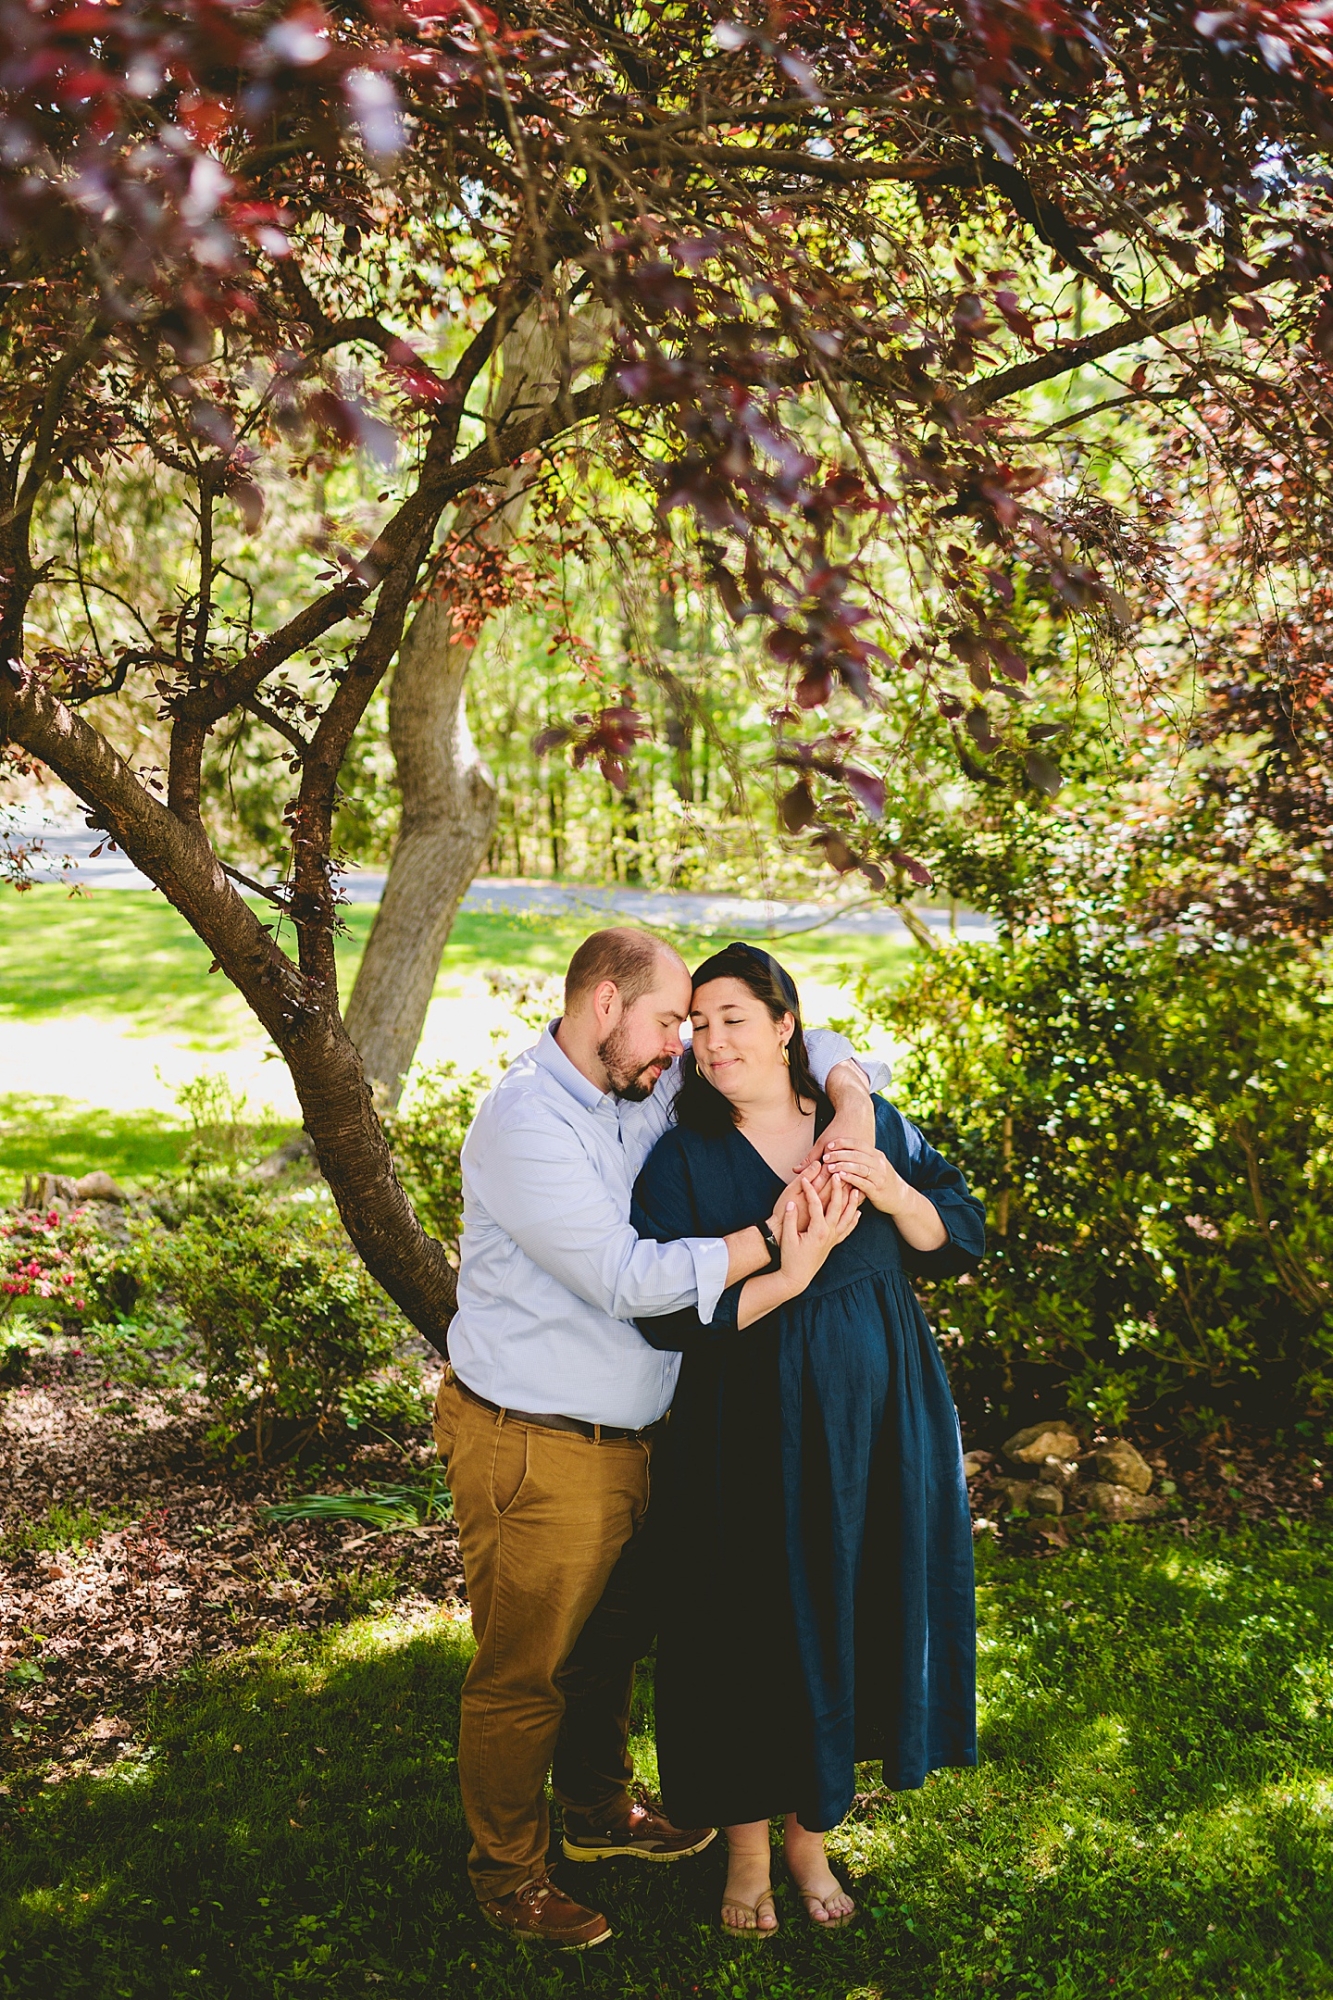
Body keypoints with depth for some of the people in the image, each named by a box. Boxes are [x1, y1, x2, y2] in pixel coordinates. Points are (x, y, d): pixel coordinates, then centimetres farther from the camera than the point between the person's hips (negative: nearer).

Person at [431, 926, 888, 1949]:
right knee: (523, 1673, 8)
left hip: (628, 1435, 8)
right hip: (534, 1450, -8)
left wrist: (851, 1097, -9)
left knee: (612, 1642, 25)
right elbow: (631, 1278, -27)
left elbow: (792, 1038, 11)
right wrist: (774, 1234, -24)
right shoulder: (525, 1124, -22)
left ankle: (599, 1812, 47)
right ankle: (507, 1872, 28)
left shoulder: (648, 1088, 3)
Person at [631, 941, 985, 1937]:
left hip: (881, 1419, 3)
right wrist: (786, 1274, -24)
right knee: (755, 1632, 6)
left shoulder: (873, 1123, 2)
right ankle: (748, 1845, 29)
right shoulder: (682, 1159, -6)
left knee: (854, 1619, 12)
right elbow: (667, 1311, -13)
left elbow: (961, 1241, 1)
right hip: (754, 1434, -2)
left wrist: (891, 1191, -17)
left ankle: (812, 1835, 33)